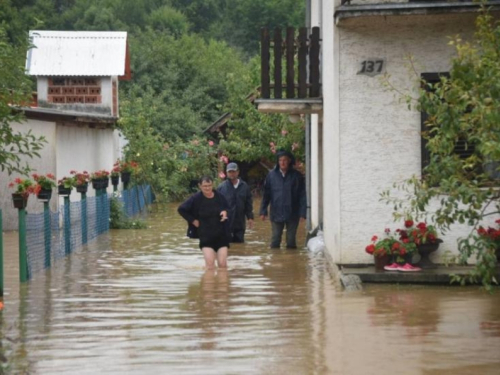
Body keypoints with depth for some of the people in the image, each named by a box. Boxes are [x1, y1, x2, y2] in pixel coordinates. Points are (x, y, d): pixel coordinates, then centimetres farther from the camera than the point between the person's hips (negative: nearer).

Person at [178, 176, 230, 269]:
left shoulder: (219, 197, -3)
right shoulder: (196, 198, -9)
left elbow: (226, 208, 16)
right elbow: (181, 209, -1)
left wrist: (225, 212, -7)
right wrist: (193, 220, -5)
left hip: (221, 235, 2)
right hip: (206, 236, -2)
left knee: (222, 264, -3)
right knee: (210, 264, -12)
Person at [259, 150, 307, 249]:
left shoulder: (297, 176, -3)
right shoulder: (272, 175, 1)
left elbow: (302, 195, -4)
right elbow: (266, 194, 5)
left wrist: (302, 213, -10)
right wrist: (263, 211, 1)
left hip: (292, 214, -1)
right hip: (276, 214, 1)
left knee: (291, 239, 7)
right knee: (275, 239, 5)